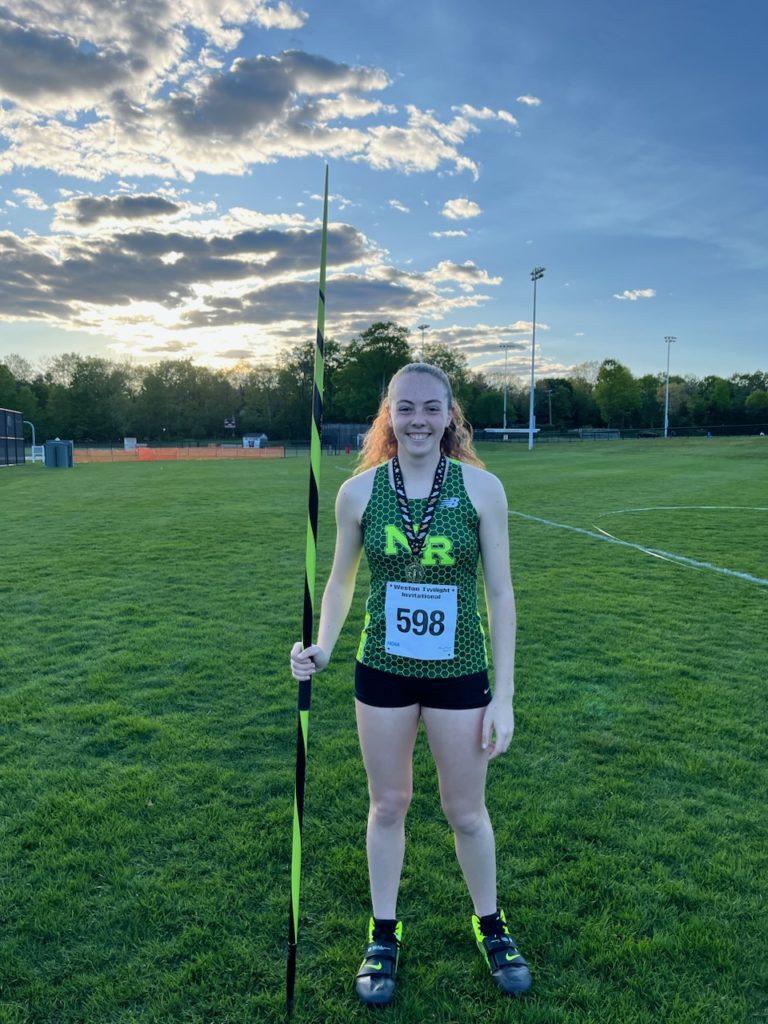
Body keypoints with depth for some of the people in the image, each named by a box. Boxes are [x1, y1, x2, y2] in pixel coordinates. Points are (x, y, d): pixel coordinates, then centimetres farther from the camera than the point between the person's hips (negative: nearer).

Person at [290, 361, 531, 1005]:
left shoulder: (482, 488, -10)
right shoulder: (358, 491, -6)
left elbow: (500, 594, -6)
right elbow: (341, 580, 7)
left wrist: (504, 695, -6)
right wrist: (322, 648, -8)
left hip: (460, 674, -1)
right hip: (382, 672, 1)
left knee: (466, 812, 15)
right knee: (388, 805, 17)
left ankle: (491, 925, 43)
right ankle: (384, 935, 40)